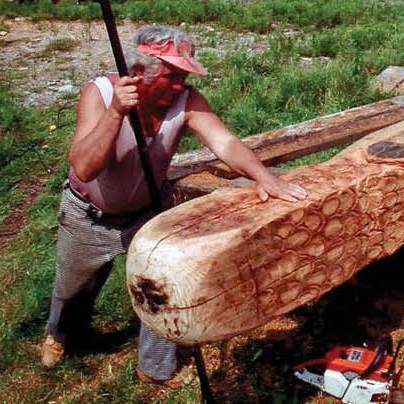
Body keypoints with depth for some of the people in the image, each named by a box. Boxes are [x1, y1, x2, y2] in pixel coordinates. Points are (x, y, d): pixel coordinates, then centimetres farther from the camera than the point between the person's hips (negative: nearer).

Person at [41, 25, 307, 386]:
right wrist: (116, 112, -49)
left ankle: (156, 369, 29)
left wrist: (263, 176, -54)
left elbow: (226, 144, -36)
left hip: (148, 212, 1)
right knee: (73, 290, 22)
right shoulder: (99, 93, -29)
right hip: (88, 217, -1)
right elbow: (83, 169, -40)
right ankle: (59, 333, 58)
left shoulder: (186, 101, -24)